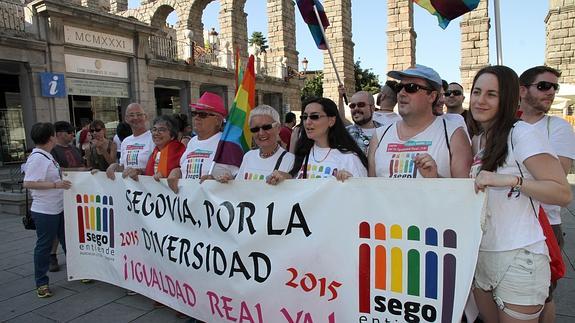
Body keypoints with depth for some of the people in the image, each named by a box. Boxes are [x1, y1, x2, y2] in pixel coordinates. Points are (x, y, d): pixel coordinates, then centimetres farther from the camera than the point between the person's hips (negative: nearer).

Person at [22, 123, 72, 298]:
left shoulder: (47, 156, 8)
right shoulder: (37, 158, -20)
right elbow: (28, 183, -26)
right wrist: (56, 185, -28)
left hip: (58, 209, 9)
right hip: (45, 211, -9)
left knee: (67, 241, 18)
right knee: (44, 246, 4)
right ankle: (41, 283, 18)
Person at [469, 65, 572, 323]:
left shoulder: (522, 133, -11)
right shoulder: (476, 142, 11)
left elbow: (563, 193, -17)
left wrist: (509, 180, -29)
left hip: (519, 258, -7)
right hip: (480, 256, 7)